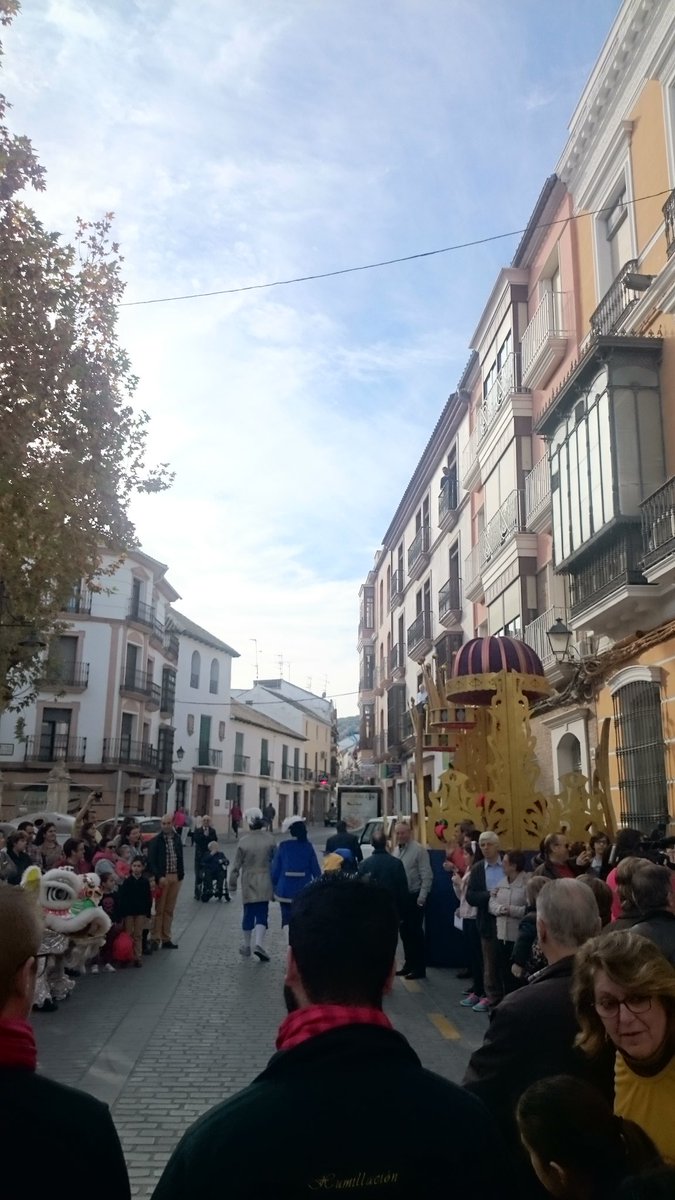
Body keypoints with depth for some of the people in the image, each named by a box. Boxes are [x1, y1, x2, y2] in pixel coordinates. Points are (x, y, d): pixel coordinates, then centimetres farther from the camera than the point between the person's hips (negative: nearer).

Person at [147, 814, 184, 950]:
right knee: (159, 909, -2)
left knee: (169, 910, 10)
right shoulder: (155, 841, -7)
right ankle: (155, 938, 5)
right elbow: (151, 861, -10)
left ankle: (166, 939, 16)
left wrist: (181, 875, 5)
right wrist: (159, 877, -18)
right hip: (162, 877, -5)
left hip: (175, 877, 5)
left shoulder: (177, 839, 9)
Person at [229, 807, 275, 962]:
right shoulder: (270, 839, -6)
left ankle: (246, 946, 23)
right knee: (262, 914, 3)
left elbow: (237, 865, -3)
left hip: (248, 883, 1)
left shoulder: (244, 841, -8)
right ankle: (259, 943, -14)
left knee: (248, 914, 13)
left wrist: (232, 884, 8)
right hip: (265, 883, -1)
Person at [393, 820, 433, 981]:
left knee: (415, 932, -2)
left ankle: (420, 969, 6)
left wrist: (421, 898, -17)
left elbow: (427, 877, -15)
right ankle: (409, 964, 25)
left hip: (414, 897, -7)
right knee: (405, 932, 14)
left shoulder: (418, 850, -13)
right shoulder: (396, 850, 9)